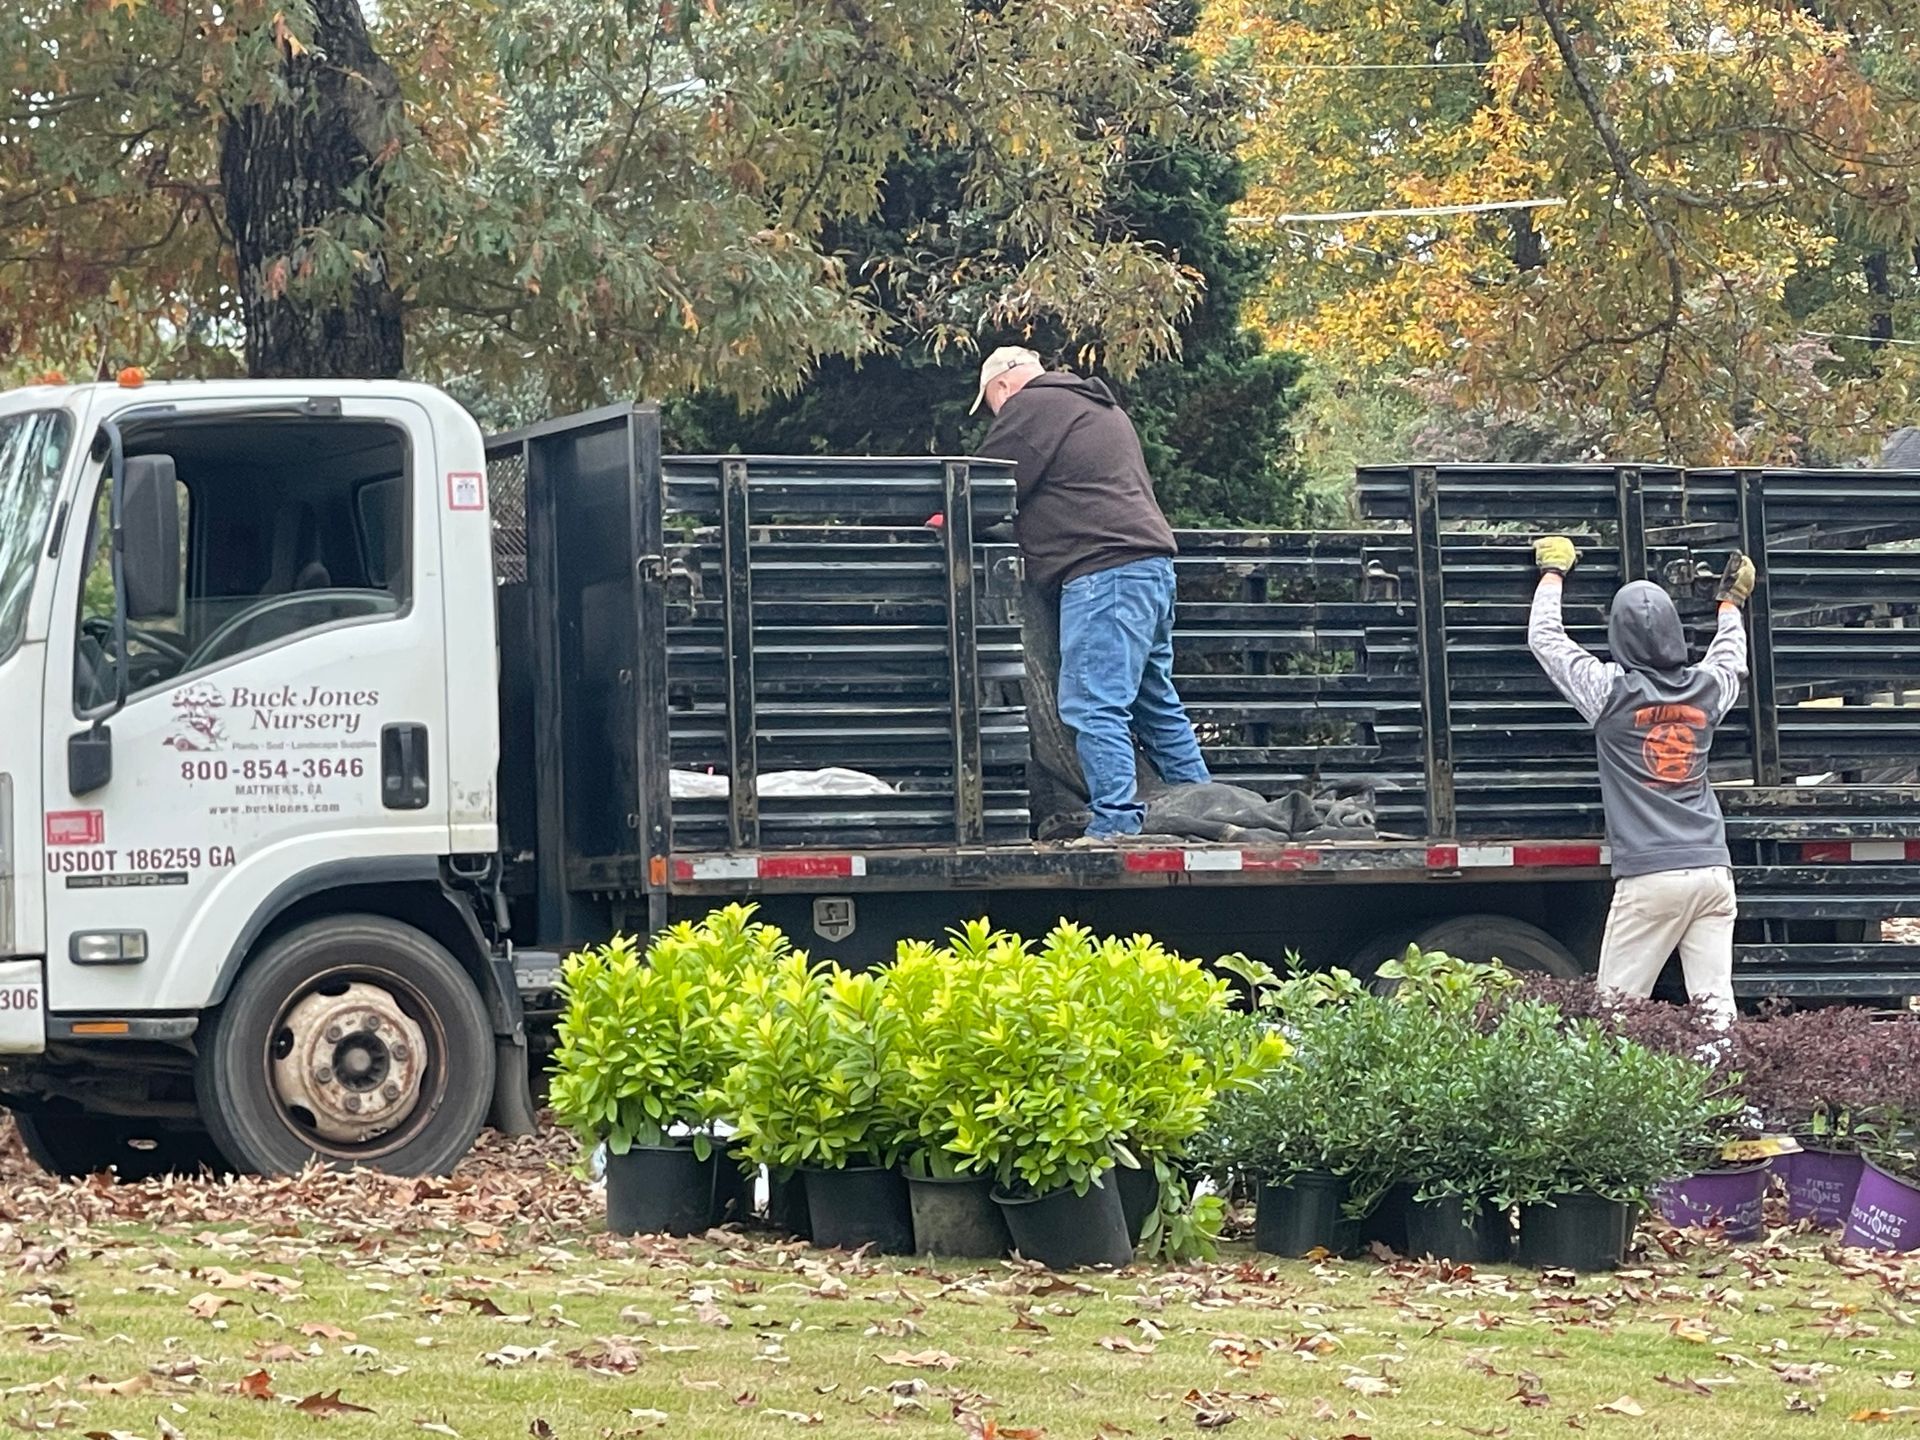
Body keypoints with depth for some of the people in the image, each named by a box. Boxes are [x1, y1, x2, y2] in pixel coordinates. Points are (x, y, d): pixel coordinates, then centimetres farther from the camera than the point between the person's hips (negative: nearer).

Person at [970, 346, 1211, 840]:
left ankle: (1116, 823, -19)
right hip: (1152, 562, 10)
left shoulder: (1030, 406, -1)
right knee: (1157, 705, 15)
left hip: (1104, 572, -10)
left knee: (1093, 707, -12)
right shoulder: (1103, 408, 29)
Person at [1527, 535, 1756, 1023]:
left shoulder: (1612, 691, -4)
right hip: (1713, 870, 4)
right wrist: (1731, 603, 51)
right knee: (1716, 1006, 0)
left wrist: (1553, 573, 26)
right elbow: (1731, 659, 33)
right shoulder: (1706, 689, 7)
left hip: (1648, 876, -4)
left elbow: (1544, 638, 10)